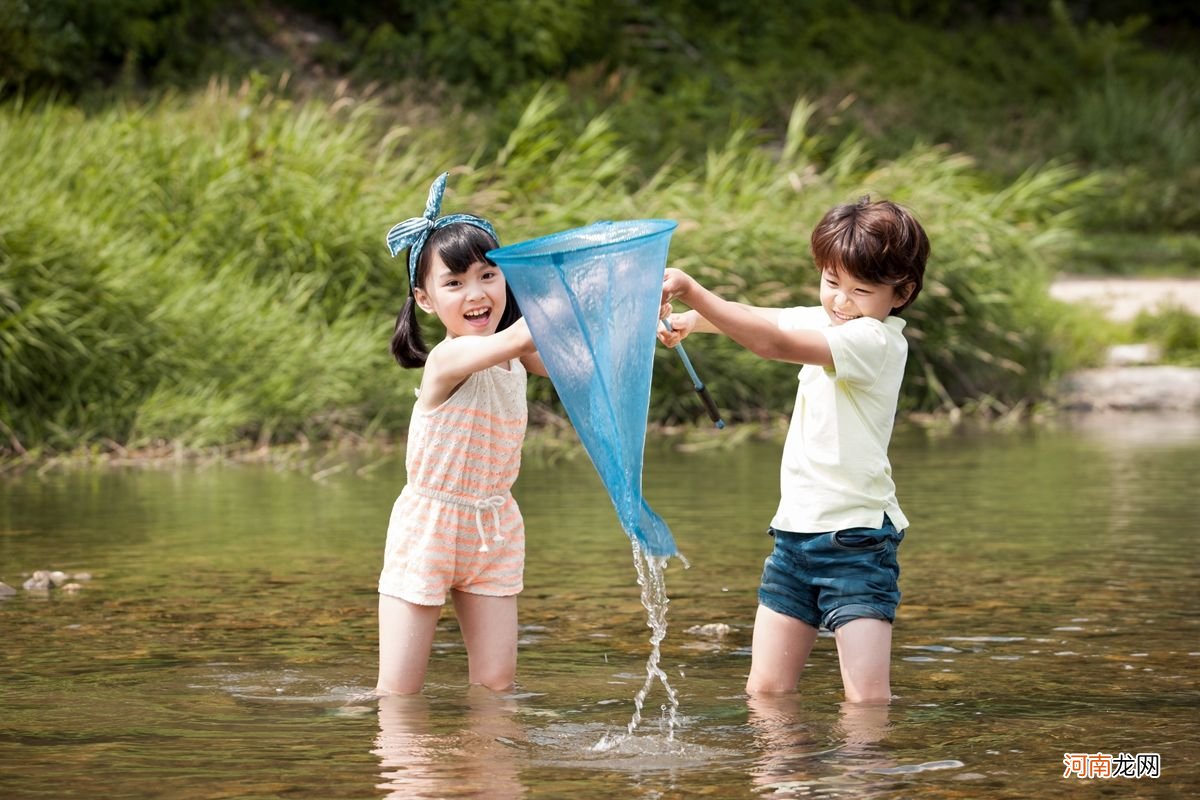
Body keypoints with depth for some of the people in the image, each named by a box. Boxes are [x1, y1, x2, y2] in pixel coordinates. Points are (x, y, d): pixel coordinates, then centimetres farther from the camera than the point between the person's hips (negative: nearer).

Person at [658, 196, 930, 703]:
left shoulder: (876, 339, -16)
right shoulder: (825, 322, 13)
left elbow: (775, 343, -27)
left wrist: (694, 292, -32)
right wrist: (689, 317, -12)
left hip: (855, 538, -8)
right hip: (797, 529, 8)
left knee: (867, 698, -12)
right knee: (765, 690, 6)